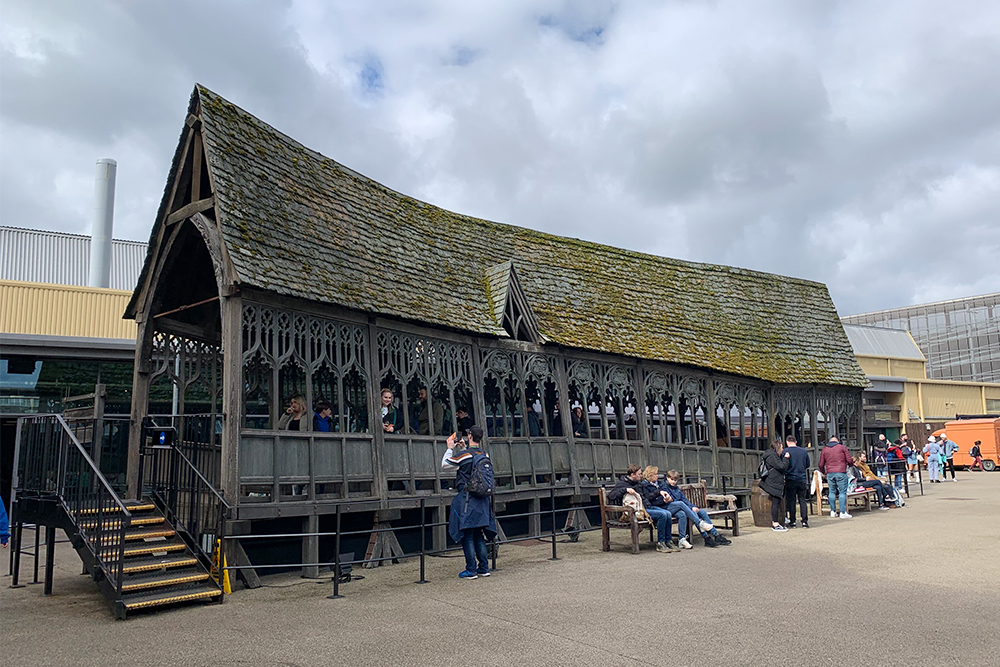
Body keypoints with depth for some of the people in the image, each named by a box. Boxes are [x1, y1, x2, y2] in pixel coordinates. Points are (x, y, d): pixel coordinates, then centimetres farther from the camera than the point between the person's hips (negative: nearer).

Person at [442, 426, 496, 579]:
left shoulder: (464, 455, -14)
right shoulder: (485, 455, 4)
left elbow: (445, 465, -1)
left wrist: (450, 448, 9)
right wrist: (464, 448, 24)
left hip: (466, 498, -6)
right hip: (482, 499, 6)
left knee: (467, 536, 0)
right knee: (479, 535, 14)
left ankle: (471, 570, 2)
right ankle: (484, 568, 16)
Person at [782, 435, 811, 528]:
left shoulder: (785, 451, -7)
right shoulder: (804, 451, 3)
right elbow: (807, 465, 12)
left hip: (790, 479, -2)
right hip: (802, 479, 3)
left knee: (791, 501, 4)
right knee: (803, 500, 7)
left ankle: (792, 522, 6)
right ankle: (804, 521, 4)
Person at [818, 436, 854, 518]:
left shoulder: (825, 449, 14)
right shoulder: (842, 447, 7)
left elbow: (821, 464, 12)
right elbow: (850, 460, 2)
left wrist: (823, 472, 29)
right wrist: (850, 464, 24)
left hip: (830, 474, 3)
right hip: (841, 472, -3)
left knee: (832, 492, 10)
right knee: (842, 492, -2)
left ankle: (833, 511, 12)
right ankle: (843, 512, -5)